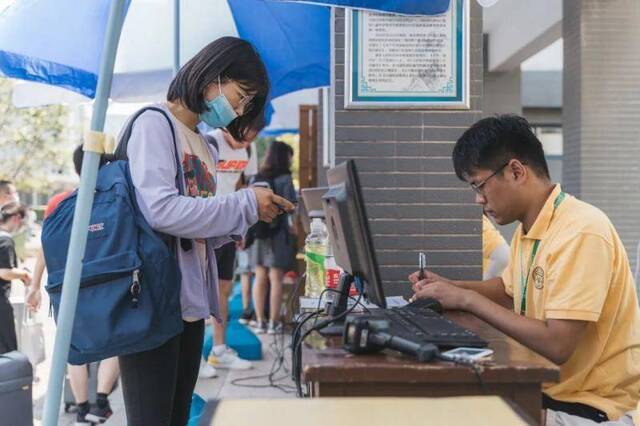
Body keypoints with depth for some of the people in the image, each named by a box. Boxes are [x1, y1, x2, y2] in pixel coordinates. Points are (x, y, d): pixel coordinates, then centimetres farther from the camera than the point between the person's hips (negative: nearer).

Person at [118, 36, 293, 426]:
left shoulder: (205, 150, 19)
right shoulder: (155, 124, -6)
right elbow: (159, 210, -21)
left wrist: (247, 218, 3)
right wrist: (245, 203, -13)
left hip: (190, 302, 9)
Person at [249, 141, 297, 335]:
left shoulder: (255, 179, 6)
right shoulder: (284, 179, -9)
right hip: (278, 232, -5)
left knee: (260, 278, 9)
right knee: (276, 279, 1)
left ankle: (260, 321, 12)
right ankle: (273, 322, 3)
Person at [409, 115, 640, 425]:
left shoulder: (580, 233, -23)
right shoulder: (527, 228, 5)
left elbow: (556, 345, -27)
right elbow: (510, 289, 24)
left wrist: (468, 300, -19)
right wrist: (452, 288, 6)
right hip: (542, 389, 7)